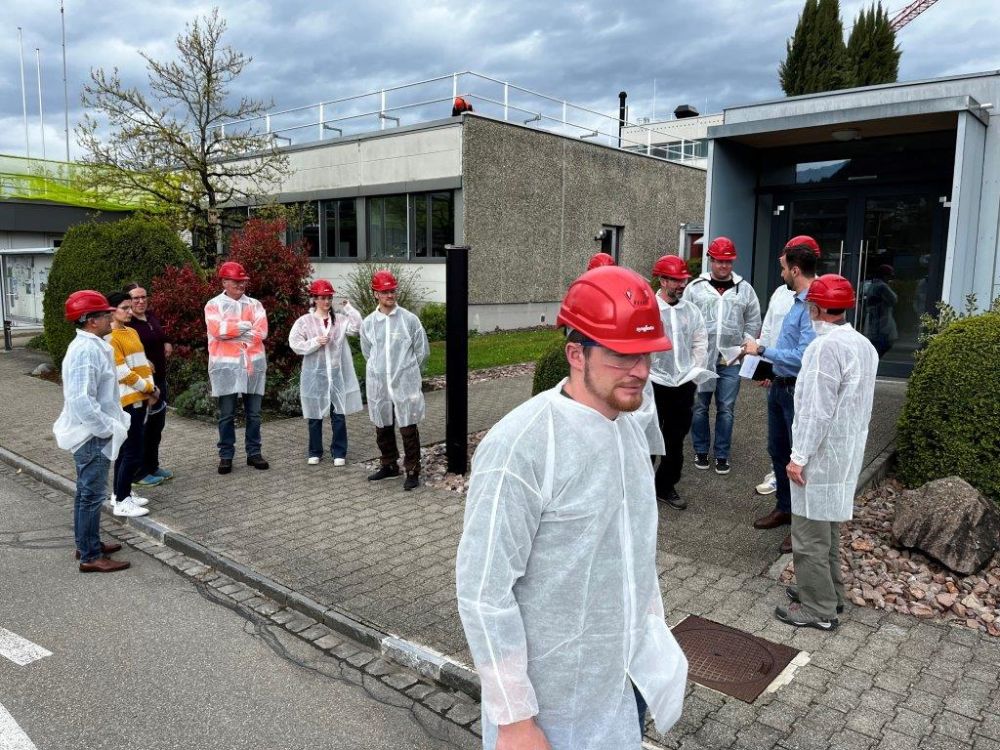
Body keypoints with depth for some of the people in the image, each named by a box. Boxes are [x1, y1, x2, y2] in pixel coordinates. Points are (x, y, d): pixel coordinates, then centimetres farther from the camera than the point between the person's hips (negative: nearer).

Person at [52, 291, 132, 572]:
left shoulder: (90, 345, 9)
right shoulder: (87, 350, -23)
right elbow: (81, 400, -29)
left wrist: (112, 423, 14)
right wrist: (107, 428, -20)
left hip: (92, 433, 10)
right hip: (92, 435, -10)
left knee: (86, 492, 19)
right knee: (92, 494, -2)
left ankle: (87, 544, 33)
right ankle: (91, 556, 8)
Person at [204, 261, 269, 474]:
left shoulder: (254, 304, 10)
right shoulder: (214, 305, 2)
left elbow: (261, 331, -5)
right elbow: (217, 330, -15)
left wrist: (231, 330, -10)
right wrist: (244, 325, -9)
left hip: (253, 363, 3)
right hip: (226, 365, -3)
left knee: (253, 413, 8)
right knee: (227, 414, 2)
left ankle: (254, 453, 17)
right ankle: (226, 456, 11)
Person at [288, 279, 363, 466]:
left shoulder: (340, 319, 4)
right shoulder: (304, 321, -2)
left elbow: (356, 328, -10)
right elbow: (295, 344, -6)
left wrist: (349, 308, -8)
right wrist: (315, 342, -17)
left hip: (337, 374, 1)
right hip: (315, 375, -1)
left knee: (339, 415, 4)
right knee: (315, 416, 9)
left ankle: (339, 452, 16)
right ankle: (315, 452, 24)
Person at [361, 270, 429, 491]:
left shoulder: (409, 319, -6)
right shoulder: (368, 323, 2)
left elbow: (422, 351, 2)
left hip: (405, 383, -3)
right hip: (378, 384, 4)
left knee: (408, 429, -1)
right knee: (383, 428, 15)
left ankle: (413, 471, 10)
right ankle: (389, 465, 32)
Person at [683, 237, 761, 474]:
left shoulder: (745, 289, 6)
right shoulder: (695, 287, 1)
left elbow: (753, 323, 10)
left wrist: (744, 345, -1)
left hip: (731, 360, 1)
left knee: (726, 409, 5)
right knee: (700, 406, 8)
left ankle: (722, 455, 17)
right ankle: (701, 451, 23)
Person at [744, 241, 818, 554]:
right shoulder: (796, 301, 7)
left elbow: (803, 357, -28)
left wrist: (762, 351, -19)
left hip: (797, 392, -10)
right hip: (780, 387, 10)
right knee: (777, 451, 20)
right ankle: (784, 508, 37)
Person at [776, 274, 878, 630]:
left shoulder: (825, 346, -21)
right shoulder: (864, 344, 9)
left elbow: (817, 409, -23)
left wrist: (799, 456, -18)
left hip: (821, 455, -10)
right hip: (848, 451, 10)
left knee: (810, 535, 1)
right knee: (828, 528, 21)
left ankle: (818, 609, 11)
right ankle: (828, 592, 34)